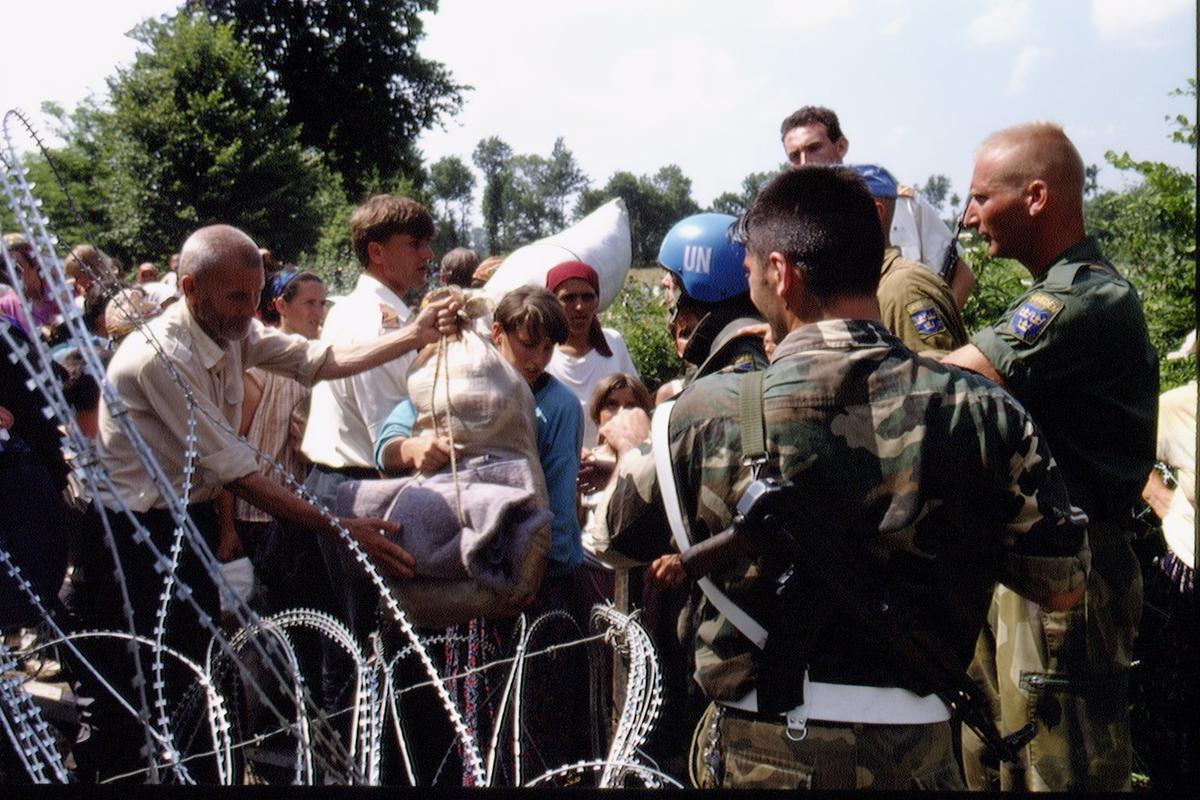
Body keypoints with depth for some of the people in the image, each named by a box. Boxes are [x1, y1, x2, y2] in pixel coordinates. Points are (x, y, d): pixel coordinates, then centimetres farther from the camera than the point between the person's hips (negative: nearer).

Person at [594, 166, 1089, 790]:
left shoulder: (712, 409, -12)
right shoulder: (985, 413, -10)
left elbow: (620, 532, 6)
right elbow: (1062, 587, 0)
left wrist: (632, 445, 27)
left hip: (755, 749, 0)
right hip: (913, 751, 1)